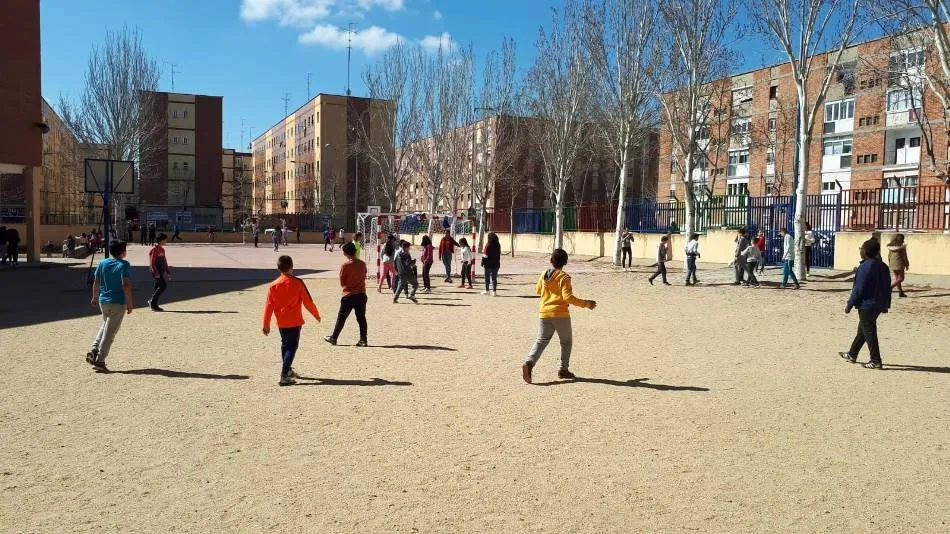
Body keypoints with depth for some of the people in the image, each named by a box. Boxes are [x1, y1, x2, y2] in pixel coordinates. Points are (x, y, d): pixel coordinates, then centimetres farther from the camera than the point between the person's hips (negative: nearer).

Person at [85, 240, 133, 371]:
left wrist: (94, 297, 23)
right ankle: (99, 360, 2)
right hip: (118, 303, -6)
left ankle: (93, 350, 13)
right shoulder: (124, 265, -12)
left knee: (105, 325, 27)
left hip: (103, 301, 6)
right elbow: (126, 285, -19)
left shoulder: (102, 263, 4)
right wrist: (129, 303, -13)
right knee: (110, 332, 1)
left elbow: (96, 282, 9)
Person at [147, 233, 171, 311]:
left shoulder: (162, 249, 14)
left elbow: (164, 261, 20)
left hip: (161, 271, 9)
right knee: (163, 286, -14)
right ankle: (152, 301, -5)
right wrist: (156, 273, -20)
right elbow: (152, 262, -16)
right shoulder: (154, 249, -12)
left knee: (158, 287, 9)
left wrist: (168, 272, 18)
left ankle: (154, 305, 14)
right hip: (156, 271, -9)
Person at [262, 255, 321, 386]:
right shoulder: (297, 283, -10)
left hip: (281, 322, 4)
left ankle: (288, 370, 36)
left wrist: (266, 324, 7)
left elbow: (269, 306, 0)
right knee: (291, 347, -2)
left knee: (285, 346, 20)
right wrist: (316, 315, 9)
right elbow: (308, 301, -6)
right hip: (295, 322, -4)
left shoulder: (273, 285, -2)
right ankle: (284, 376, -13)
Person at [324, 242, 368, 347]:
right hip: (361, 294, 4)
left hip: (349, 295, -4)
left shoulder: (345, 265, -12)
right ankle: (363, 339, 4)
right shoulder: (362, 264, 1)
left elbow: (342, 283, -6)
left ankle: (334, 338, 17)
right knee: (361, 318, 6)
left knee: (341, 318, 7)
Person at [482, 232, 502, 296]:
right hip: (496, 264, 4)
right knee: (494, 277, 7)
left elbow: (485, 255, -12)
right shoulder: (498, 245, 2)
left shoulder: (488, 245, -12)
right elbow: (499, 255, 9)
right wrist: (498, 263, 17)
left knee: (487, 277, 9)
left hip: (488, 264, -4)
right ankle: (494, 291, 3)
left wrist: (482, 262, -4)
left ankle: (487, 290, 14)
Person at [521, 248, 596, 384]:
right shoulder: (564, 277, -10)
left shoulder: (544, 275, 7)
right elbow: (568, 297, -19)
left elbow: (538, 290, 22)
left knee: (541, 341, 5)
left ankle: (529, 363, -17)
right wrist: (585, 304, -12)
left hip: (544, 313, 4)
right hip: (560, 314, -4)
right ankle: (563, 369, 14)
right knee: (566, 342, 14)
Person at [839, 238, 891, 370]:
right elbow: (887, 287, 13)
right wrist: (886, 304, 21)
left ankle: (876, 361, 2)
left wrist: (850, 304, -12)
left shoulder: (865, 267, -19)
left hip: (866, 305, -9)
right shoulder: (883, 266, 7)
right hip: (879, 304, 9)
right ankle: (852, 354, 31)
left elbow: (858, 288, -19)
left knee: (869, 332, -1)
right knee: (862, 330, 19)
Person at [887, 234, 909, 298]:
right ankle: (890, 287, -17)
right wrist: (907, 265, -2)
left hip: (892, 264, 7)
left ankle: (900, 292, 15)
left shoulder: (890, 246, 5)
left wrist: (889, 263, 17)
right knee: (901, 278, 1)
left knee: (897, 278, 12)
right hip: (899, 264, -7)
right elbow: (904, 257, -11)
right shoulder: (902, 246, -12)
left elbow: (889, 255, 9)